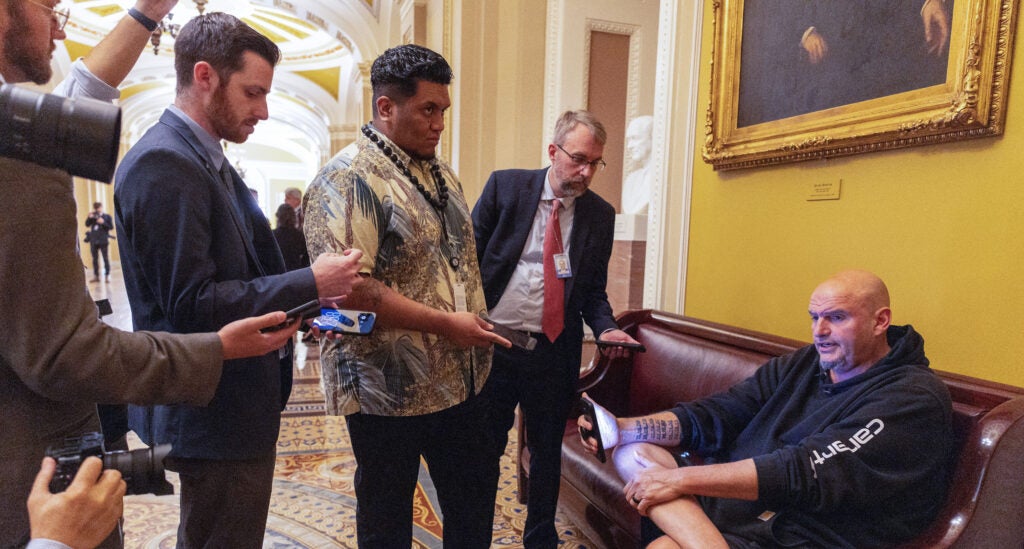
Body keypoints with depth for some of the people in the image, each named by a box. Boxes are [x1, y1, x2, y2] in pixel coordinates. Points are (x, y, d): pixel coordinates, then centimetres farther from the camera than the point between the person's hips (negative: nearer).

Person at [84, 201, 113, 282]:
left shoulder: (107, 216, 3)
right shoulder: (93, 216, 12)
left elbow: (111, 227, -3)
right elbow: (87, 224, 2)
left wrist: (103, 222, -16)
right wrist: (89, 217, -12)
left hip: (103, 240, -4)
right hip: (93, 240, 4)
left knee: (105, 258, -3)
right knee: (95, 258, 7)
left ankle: (107, 276, -2)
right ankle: (96, 276, 12)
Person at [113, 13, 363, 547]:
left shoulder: (208, 160, 10)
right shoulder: (161, 163, -20)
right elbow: (190, 305, -24)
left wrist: (302, 304, 3)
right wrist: (308, 284, -20)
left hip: (236, 401, 10)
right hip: (215, 412, -10)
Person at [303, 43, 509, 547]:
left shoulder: (441, 174, 12)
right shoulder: (347, 181, -14)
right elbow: (351, 289, -24)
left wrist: (479, 325, 10)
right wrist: (447, 324, -22)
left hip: (459, 380, 8)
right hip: (389, 390, -7)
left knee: (472, 506, 21)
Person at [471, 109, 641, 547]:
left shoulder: (600, 214, 2)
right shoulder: (505, 186, -4)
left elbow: (594, 291, 7)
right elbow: (471, 259, -2)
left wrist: (605, 329, -11)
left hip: (554, 352, 2)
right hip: (492, 344, -1)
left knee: (547, 452, 17)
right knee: (483, 450, 14)